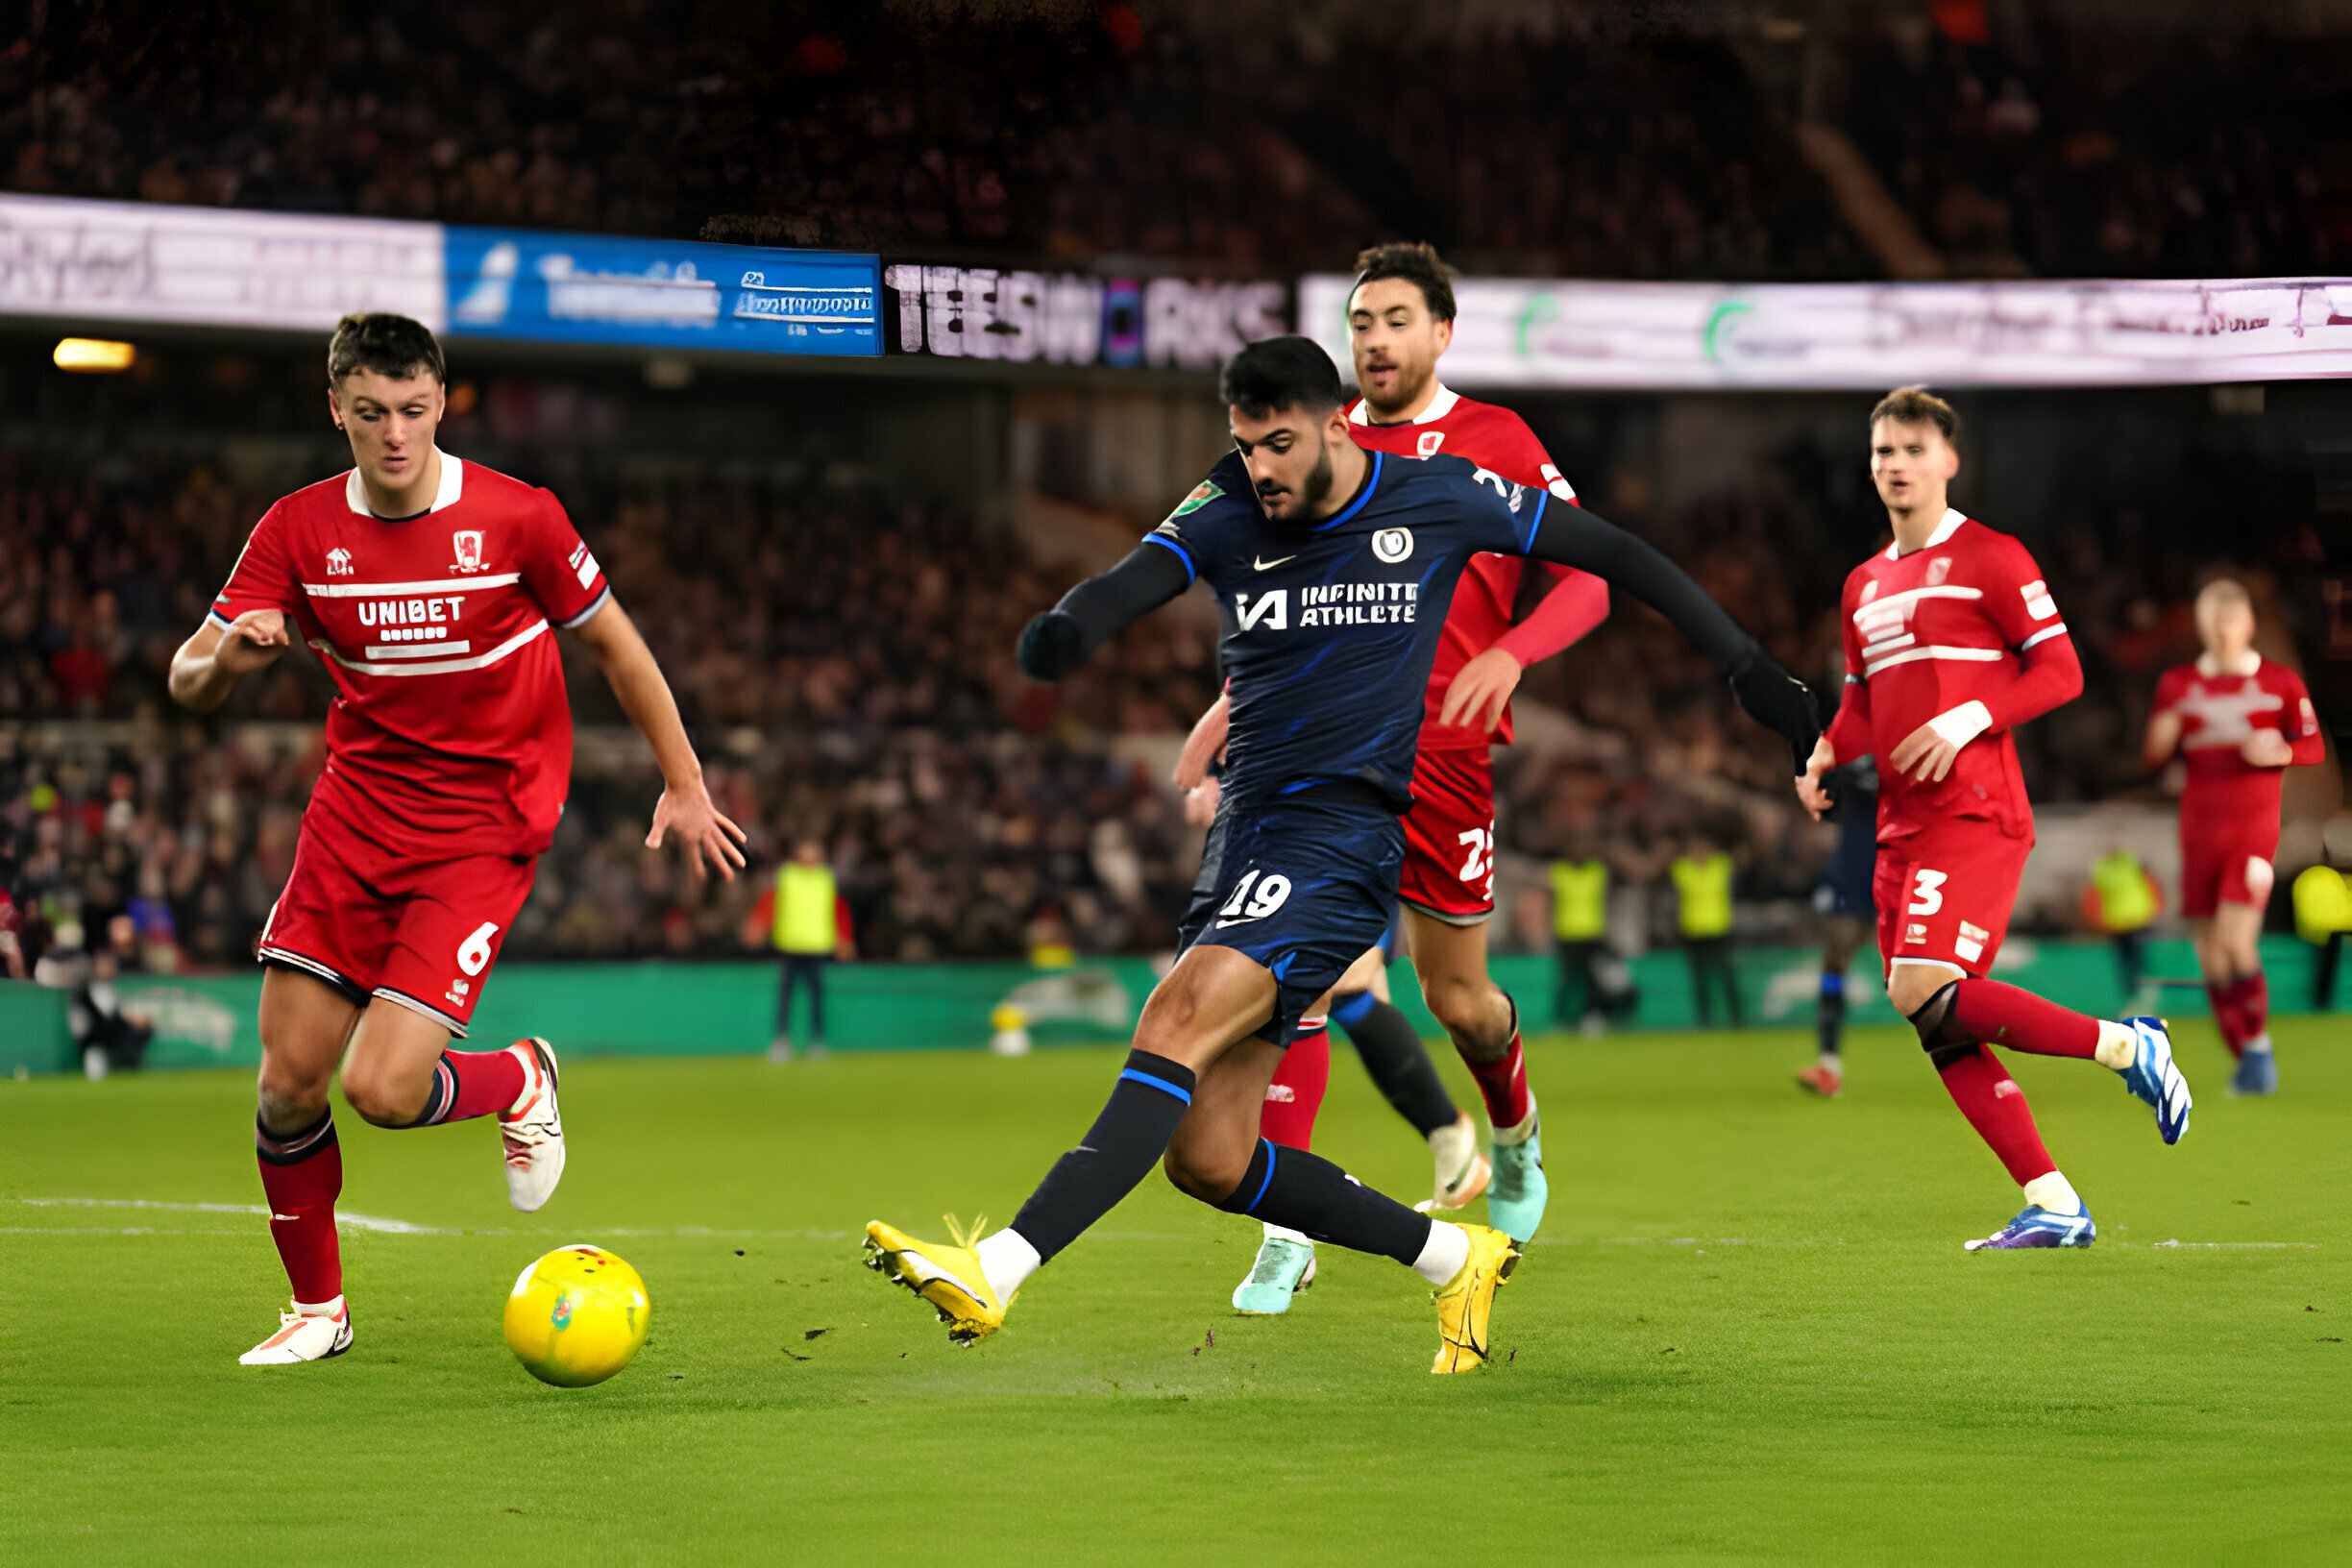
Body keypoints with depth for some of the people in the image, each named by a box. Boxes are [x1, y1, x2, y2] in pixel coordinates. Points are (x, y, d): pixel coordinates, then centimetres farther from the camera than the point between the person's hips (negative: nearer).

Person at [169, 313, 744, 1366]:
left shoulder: (518, 519, -11)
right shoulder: (299, 531, -4)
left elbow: (612, 644, 4)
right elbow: (188, 684, -6)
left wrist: (683, 782, 7)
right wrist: (228, 657, -29)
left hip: (482, 833, -4)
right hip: (353, 813, 4)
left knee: (382, 1090, -17)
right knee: (287, 1084, -2)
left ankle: (520, 1083, 17)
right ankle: (316, 1308, 20)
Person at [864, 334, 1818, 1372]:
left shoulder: (1440, 499, 0)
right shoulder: (1229, 511, 4)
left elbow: (1607, 552, 13)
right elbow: (1132, 583, -15)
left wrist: (1745, 665, 15)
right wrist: (1063, 631, -40)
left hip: (1345, 830, -5)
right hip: (1249, 835, 6)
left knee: (1178, 1017, -27)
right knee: (1207, 1160, 1)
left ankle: (998, 1271, -37)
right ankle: (1454, 1257, 19)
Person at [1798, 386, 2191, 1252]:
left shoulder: (1990, 558, -1)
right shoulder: (1864, 587, 19)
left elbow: (2060, 669, -5)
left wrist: (1970, 718, -18)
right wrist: (1824, 754, 4)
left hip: (1975, 814, -7)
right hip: (1901, 824, 7)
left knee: (1924, 992, -23)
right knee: (1943, 1034, 0)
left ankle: (2126, 1047, -8)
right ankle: (2053, 1203, 2)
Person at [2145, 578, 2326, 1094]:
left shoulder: (2280, 683, 2)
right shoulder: (2177, 685, 8)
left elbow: (2314, 746, 4)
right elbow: (2155, 756, 9)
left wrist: (2278, 752, -16)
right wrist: (2163, 737, -14)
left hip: (2254, 824, -3)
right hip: (2200, 831, 3)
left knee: (2235, 941, -20)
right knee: (2211, 959, 3)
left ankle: (2259, 1047, -4)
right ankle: (2249, 1063, 15)